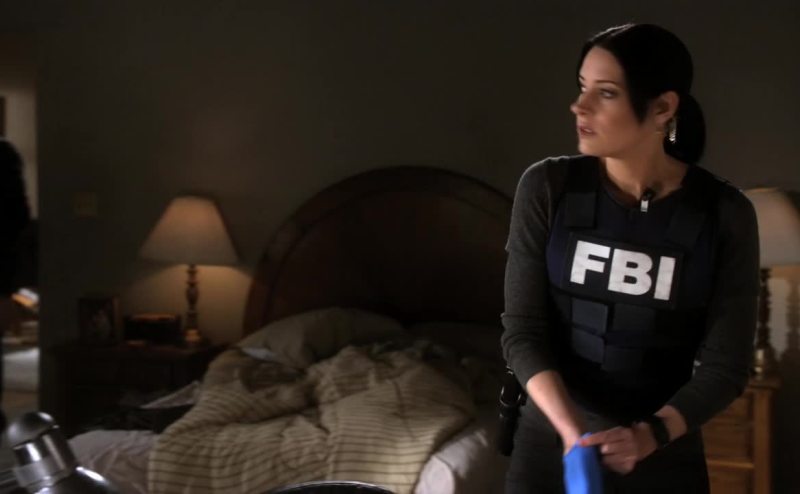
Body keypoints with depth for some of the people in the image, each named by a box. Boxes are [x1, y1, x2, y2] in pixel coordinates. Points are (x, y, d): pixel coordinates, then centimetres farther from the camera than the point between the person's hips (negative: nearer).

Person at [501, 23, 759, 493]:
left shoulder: (725, 213, -10)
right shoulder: (546, 188, -10)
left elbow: (725, 365, -9)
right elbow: (522, 331, -10)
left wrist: (650, 433, -24)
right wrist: (572, 430, -22)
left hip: (664, 455, 0)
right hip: (550, 441, 1)